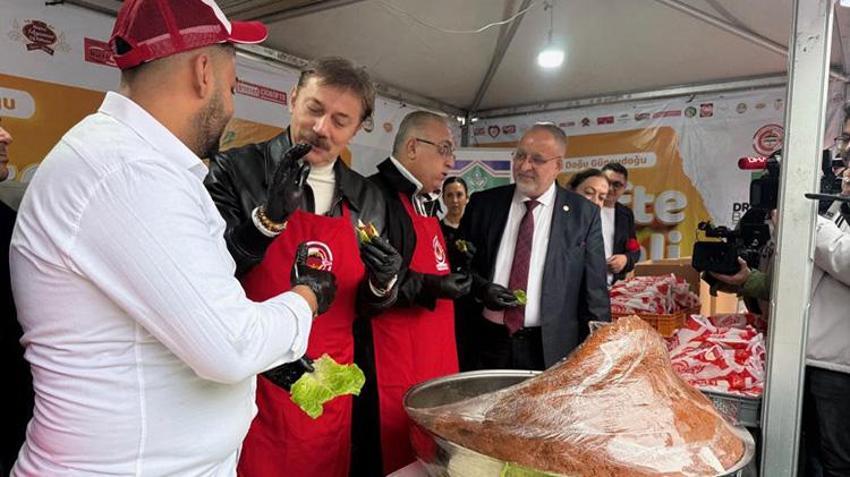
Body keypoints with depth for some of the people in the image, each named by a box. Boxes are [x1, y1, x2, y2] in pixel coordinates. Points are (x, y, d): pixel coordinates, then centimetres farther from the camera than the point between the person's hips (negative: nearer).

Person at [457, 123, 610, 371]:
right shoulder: (482, 204, 2)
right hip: (485, 342, 2)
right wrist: (479, 288, -11)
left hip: (550, 349, -1)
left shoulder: (584, 214, -2)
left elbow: (594, 290, 0)